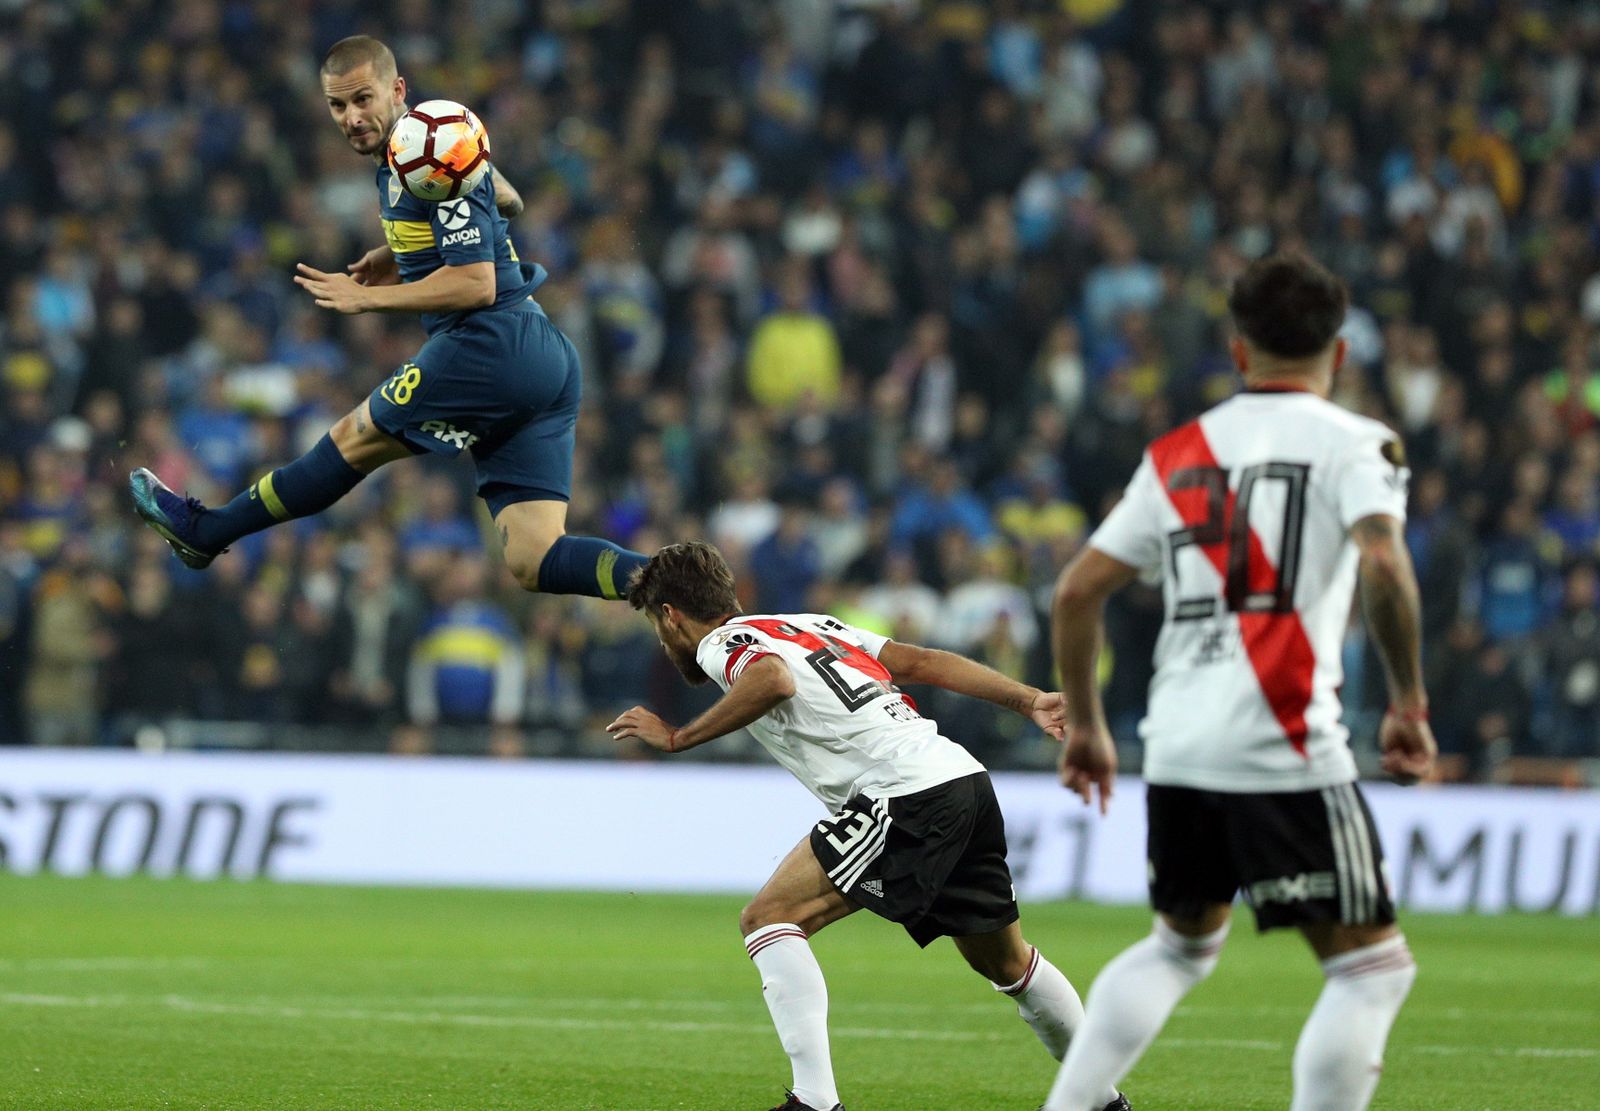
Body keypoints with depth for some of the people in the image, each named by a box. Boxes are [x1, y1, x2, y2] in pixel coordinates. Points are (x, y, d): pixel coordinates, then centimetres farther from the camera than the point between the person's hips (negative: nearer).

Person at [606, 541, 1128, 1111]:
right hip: (969, 783, 9)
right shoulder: (812, 625, 27)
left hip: (908, 796, -9)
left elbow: (774, 680, -22)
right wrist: (1030, 701, 14)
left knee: (769, 918, -6)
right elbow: (921, 661, 19)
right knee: (1005, 961, 27)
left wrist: (678, 737, -12)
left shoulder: (719, 643, 2)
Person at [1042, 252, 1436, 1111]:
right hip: (1283, 749, -6)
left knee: (1182, 942, 28)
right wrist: (1408, 702, -9)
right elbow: (1383, 567, -18)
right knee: (1372, 967, 1)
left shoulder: (1177, 455, 16)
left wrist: (1084, 726, 24)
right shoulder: (1350, 443, 0)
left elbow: (1075, 593, 14)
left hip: (1177, 743, 6)